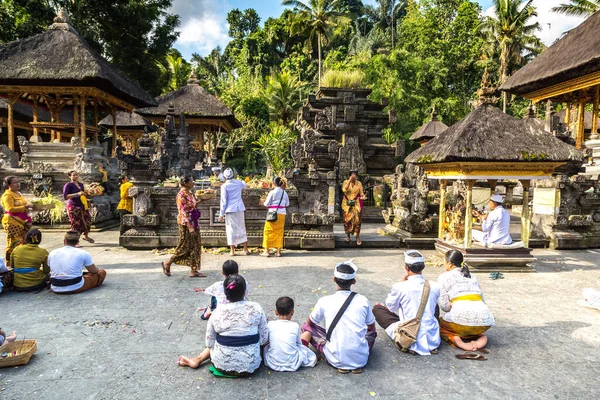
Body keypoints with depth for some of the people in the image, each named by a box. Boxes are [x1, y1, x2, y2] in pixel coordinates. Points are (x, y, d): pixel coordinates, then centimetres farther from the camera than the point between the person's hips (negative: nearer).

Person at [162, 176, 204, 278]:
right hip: (185, 223, -9)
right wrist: (190, 227, -24)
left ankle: (194, 270, 13)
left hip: (193, 221, 9)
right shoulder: (181, 195, -16)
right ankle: (167, 264, 19)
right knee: (185, 247, 0)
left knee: (196, 246, 7)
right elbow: (183, 212, -20)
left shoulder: (190, 193, 10)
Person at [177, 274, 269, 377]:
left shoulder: (217, 312, -11)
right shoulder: (255, 308, -14)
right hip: (249, 366, -2)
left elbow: (209, 343, -1)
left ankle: (198, 360, 18)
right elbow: (264, 340, -7)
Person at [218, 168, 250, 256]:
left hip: (230, 210, -4)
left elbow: (223, 201, -9)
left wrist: (221, 214, -4)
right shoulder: (238, 183, 4)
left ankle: (232, 251, 9)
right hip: (239, 209, 4)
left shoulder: (224, 186, -8)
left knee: (231, 229, 4)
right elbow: (244, 184, 30)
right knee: (241, 228, 13)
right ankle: (246, 249, 17)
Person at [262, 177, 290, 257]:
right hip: (282, 214, 4)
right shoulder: (284, 193, 5)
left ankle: (266, 251, 8)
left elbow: (266, 204, -7)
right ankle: (278, 251, 12)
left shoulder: (272, 192, -9)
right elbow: (287, 204, 12)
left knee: (268, 231, 6)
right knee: (279, 232, 11)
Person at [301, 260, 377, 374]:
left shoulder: (324, 301, -6)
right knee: (372, 330, 31)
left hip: (335, 360, -2)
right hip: (361, 360, 3)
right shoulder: (363, 300, -3)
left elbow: (310, 322, 12)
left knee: (307, 326, 15)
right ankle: (357, 365, 10)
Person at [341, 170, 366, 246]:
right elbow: (344, 190, -22)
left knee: (357, 220, -5)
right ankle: (348, 236, 18)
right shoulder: (346, 182, -2)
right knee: (347, 219, 3)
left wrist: (363, 196, -19)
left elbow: (361, 193, 4)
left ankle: (357, 237, 2)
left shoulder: (359, 183, 1)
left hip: (356, 204, 0)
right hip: (347, 204, 0)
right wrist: (349, 180, -21)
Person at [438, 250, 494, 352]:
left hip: (462, 318, -5)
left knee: (440, 323, 26)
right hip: (484, 320, 5)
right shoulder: (472, 276, 26)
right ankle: (481, 338, 6)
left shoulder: (444, 277, 10)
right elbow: (482, 300, 22)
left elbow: (444, 305, 3)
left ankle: (456, 340, -5)